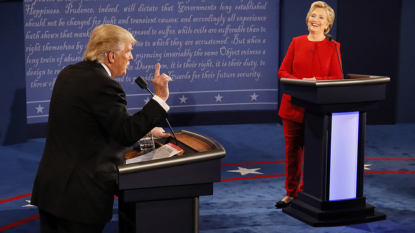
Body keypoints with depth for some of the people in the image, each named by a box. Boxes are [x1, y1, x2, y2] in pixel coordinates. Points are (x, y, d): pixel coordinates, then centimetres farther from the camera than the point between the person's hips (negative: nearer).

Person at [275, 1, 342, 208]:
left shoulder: (332, 47, 1)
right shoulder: (296, 43, 6)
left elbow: (337, 78, -4)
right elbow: (283, 71, 4)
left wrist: (315, 81, -20)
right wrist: (299, 82, -15)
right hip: (293, 105, 2)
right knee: (292, 150, 7)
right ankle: (291, 193, 18)